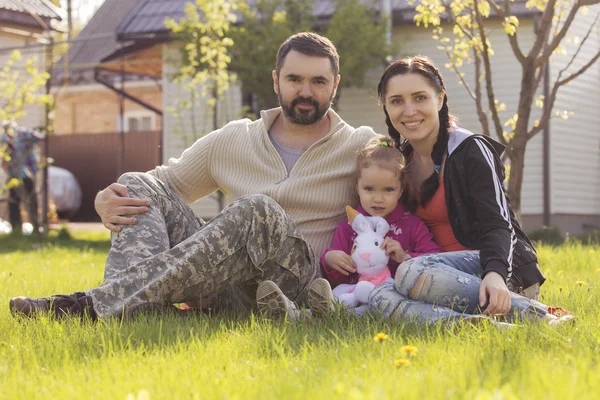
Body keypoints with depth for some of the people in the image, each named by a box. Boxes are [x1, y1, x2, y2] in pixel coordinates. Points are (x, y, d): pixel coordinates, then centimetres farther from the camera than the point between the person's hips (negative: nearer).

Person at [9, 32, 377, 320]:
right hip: (225, 283, 4)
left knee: (258, 210, -34)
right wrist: (106, 202, -4)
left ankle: (98, 305, -40)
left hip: (297, 286, -4)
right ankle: (132, 300, -38)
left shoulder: (359, 147, 9)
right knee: (138, 185, -6)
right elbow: (165, 183, 17)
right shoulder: (231, 141, 16)